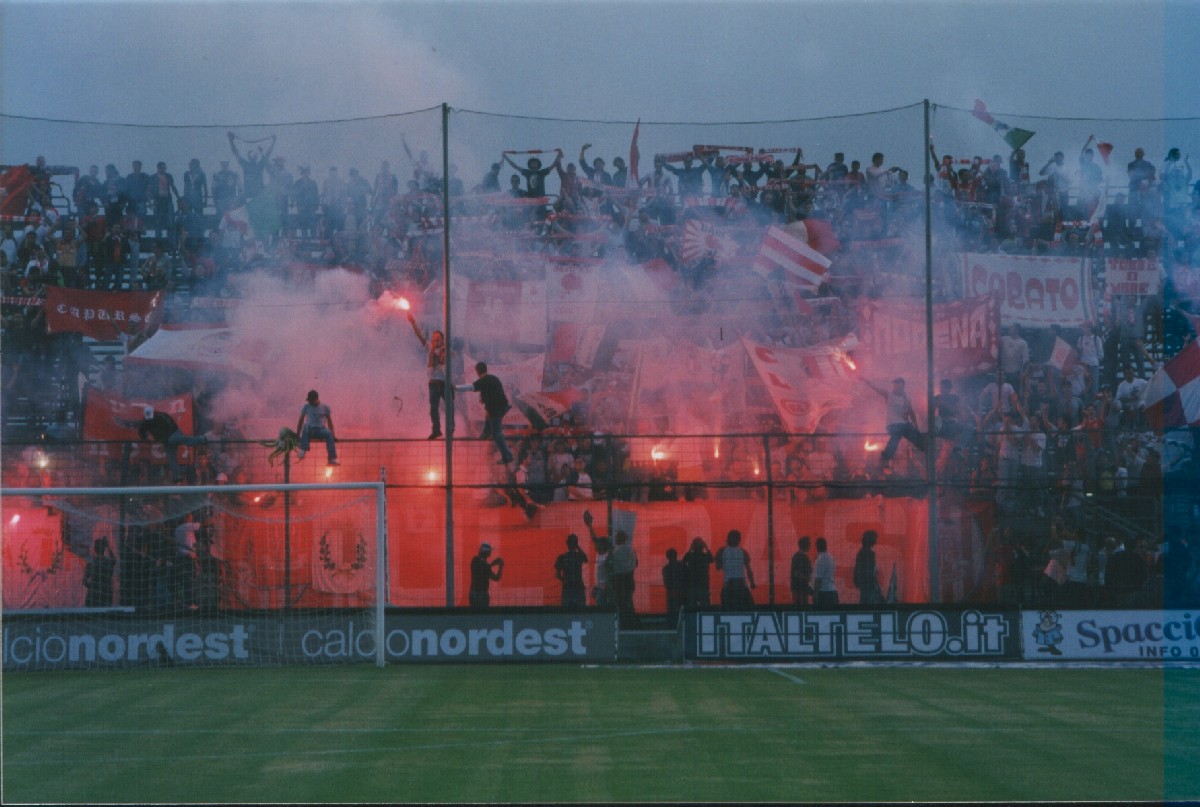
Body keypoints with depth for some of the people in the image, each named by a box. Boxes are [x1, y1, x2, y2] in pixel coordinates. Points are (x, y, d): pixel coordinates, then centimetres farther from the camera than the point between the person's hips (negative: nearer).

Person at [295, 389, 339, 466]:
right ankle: (303, 450, -46)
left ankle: (332, 458, -40)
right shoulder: (306, 407, 9)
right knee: (305, 426, -37)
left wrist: (333, 435, 1)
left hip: (321, 429, 0)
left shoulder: (325, 408, 8)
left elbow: (329, 422, 10)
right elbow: (300, 421, 12)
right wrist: (297, 435, 7)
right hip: (310, 429, 0)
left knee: (329, 433, -35)